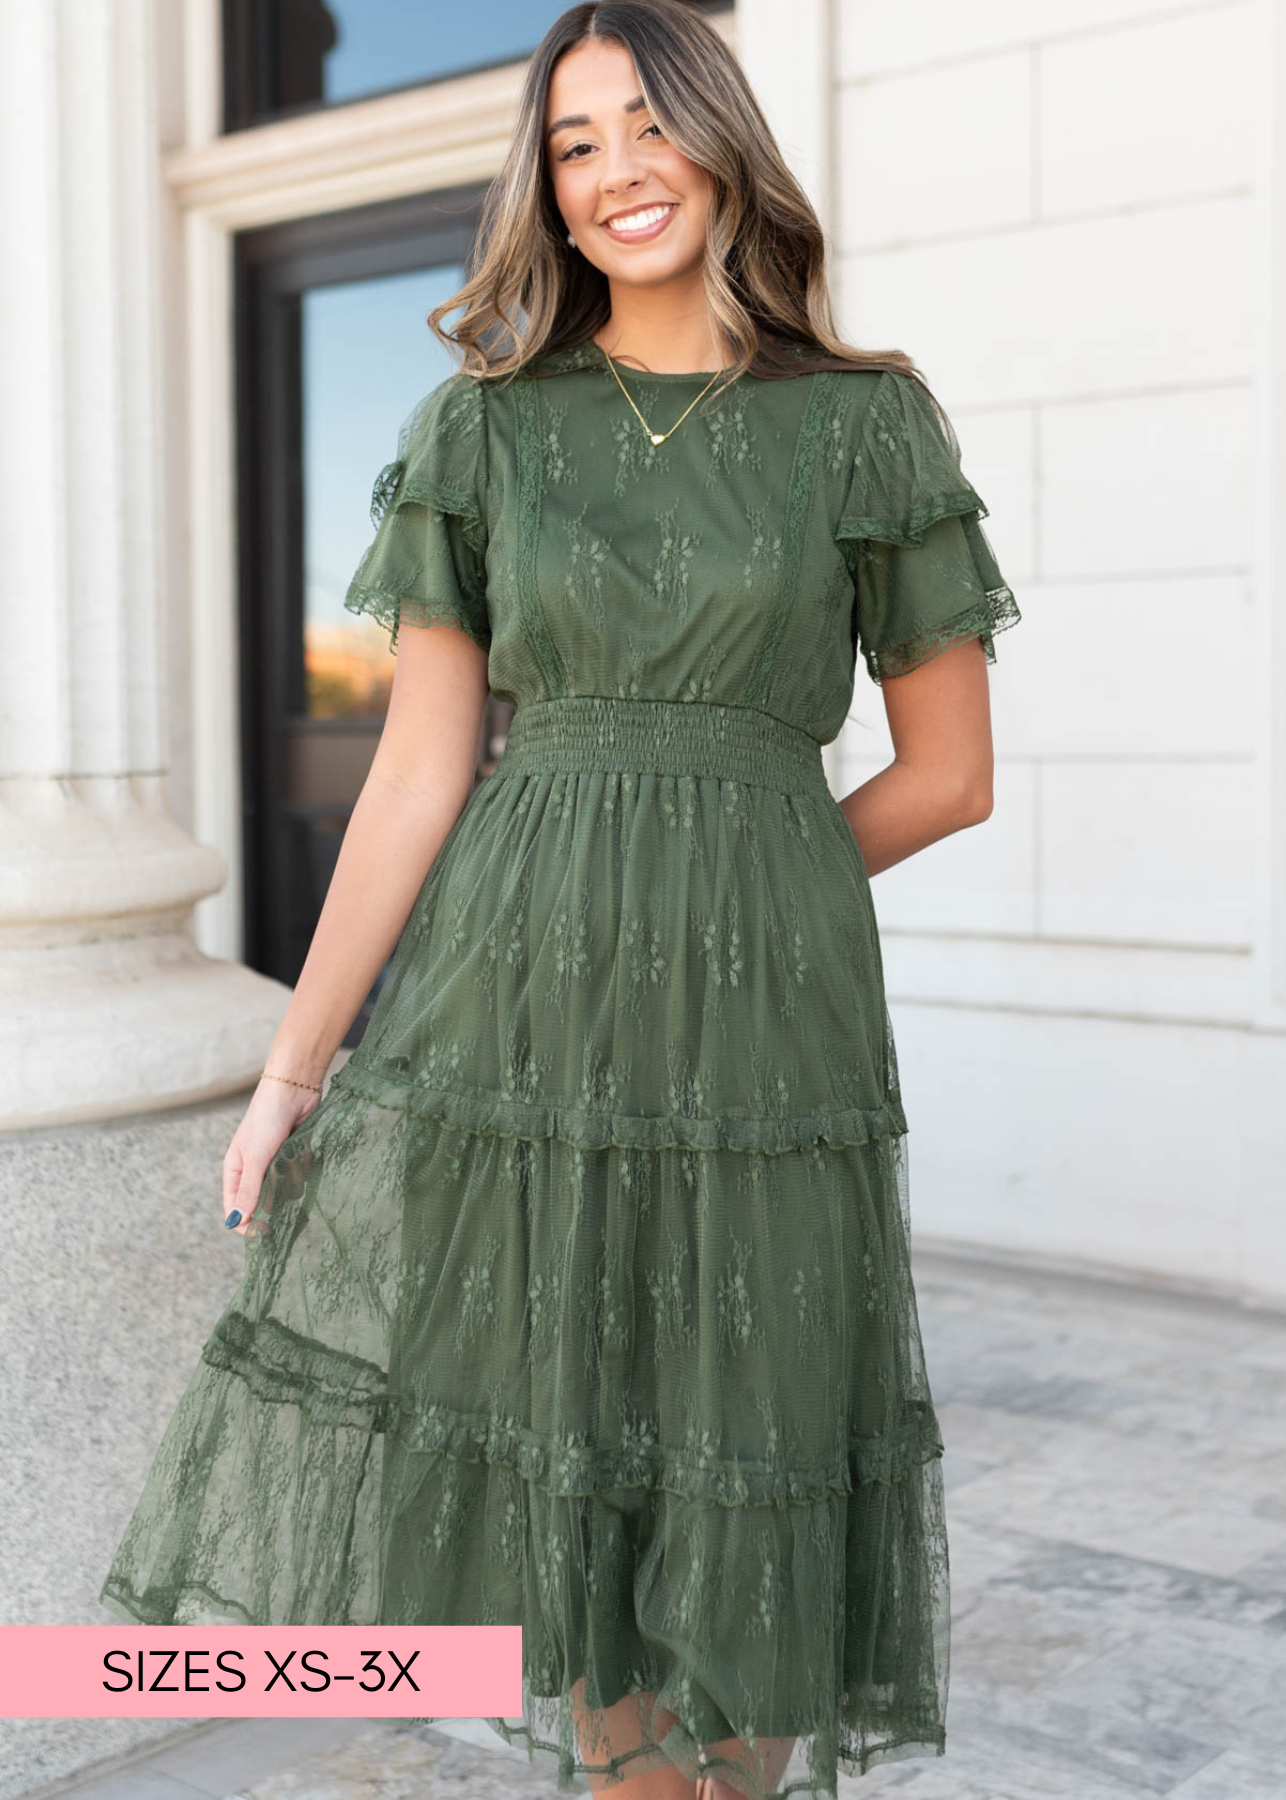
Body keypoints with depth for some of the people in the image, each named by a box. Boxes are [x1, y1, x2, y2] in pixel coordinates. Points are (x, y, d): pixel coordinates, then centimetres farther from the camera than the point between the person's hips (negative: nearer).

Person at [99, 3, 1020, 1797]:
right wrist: (293, 1067, -1)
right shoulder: (485, 426, 5)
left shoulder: (871, 424, 3)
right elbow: (420, 774, 2)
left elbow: (949, 773, 6)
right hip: (513, 1018, 1)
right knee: (576, 1498, 10)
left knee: (733, 1543, 6)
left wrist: (724, 894, 9)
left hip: (758, 1028, -1)